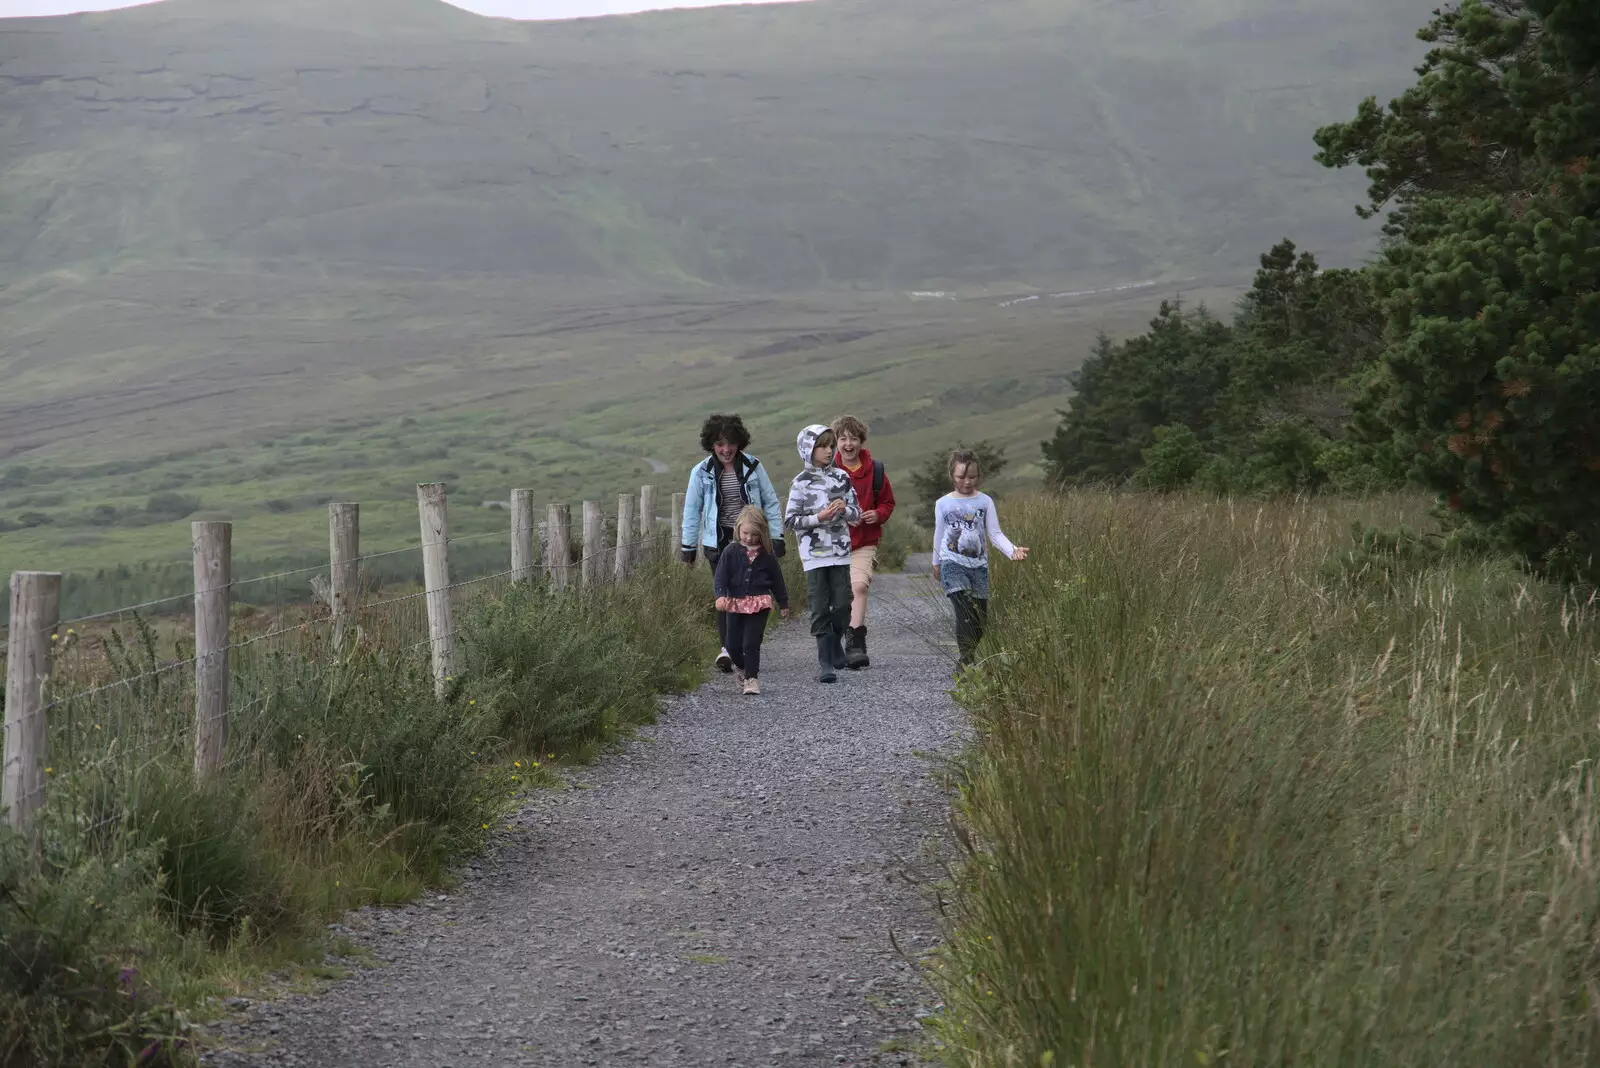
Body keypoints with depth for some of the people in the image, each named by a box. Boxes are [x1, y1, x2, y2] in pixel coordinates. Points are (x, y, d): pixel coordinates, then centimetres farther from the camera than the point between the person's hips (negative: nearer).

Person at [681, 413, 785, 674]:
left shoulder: (752, 467, 2)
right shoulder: (702, 472, 1)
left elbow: (770, 502, 7)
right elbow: (692, 510, 6)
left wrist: (777, 537, 2)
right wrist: (688, 546, 5)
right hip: (718, 541, -1)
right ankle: (727, 648, -7)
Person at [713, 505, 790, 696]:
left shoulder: (766, 555, 2)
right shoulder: (730, 552, -2)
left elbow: (776, 578, 11)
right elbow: (720, 577, -6)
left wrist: (783, 603, 16)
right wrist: (720, 595, -24)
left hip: (759, 604, -1)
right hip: (735, 603, 1)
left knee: (751, 643, -10)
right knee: (733, 644, 6)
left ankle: (751, 678, -1)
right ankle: (741, 667, 34)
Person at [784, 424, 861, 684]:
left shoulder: (841, 477, 7)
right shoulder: (802, 482, -2)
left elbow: (857, 514, 12)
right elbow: (789, 521, -4)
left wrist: (844, 510, -9)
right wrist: (819, 518, -15)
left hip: (840, 552, 3)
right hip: (814, 553, -3)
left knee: (842, 606, 2)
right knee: (820, 608, -4)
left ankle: (834, 642, 29)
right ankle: (824, 661, 0)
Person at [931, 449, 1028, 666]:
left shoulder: (985, 502, 4)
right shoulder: (943, 504, 3)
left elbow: (995, 534, -3)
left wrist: (1013, 550, -20)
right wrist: (936, 563, 25)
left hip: (978, 564, 3)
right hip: (952, 564, -3)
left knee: (980, 619, 4)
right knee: (965, 609, -21)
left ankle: (971, 658, 19)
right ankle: (966, 661, -22)